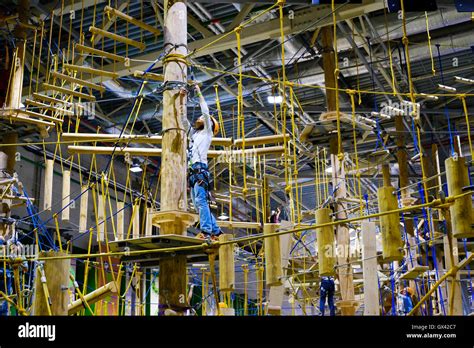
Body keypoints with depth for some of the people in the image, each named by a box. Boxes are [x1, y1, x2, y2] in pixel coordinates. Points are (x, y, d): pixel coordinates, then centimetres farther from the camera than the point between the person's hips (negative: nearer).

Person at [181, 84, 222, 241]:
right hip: (192, 171, 8)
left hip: (200, 169, -8)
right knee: (198, 204, 3)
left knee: (201, 201, -21)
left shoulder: (207, 132, 12)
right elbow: (184, 119, 31)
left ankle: (206, 231, -29)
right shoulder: (193, 133, 30)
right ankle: (216, 231, 5)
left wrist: (199, 94, 10)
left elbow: (206, 112, 3)